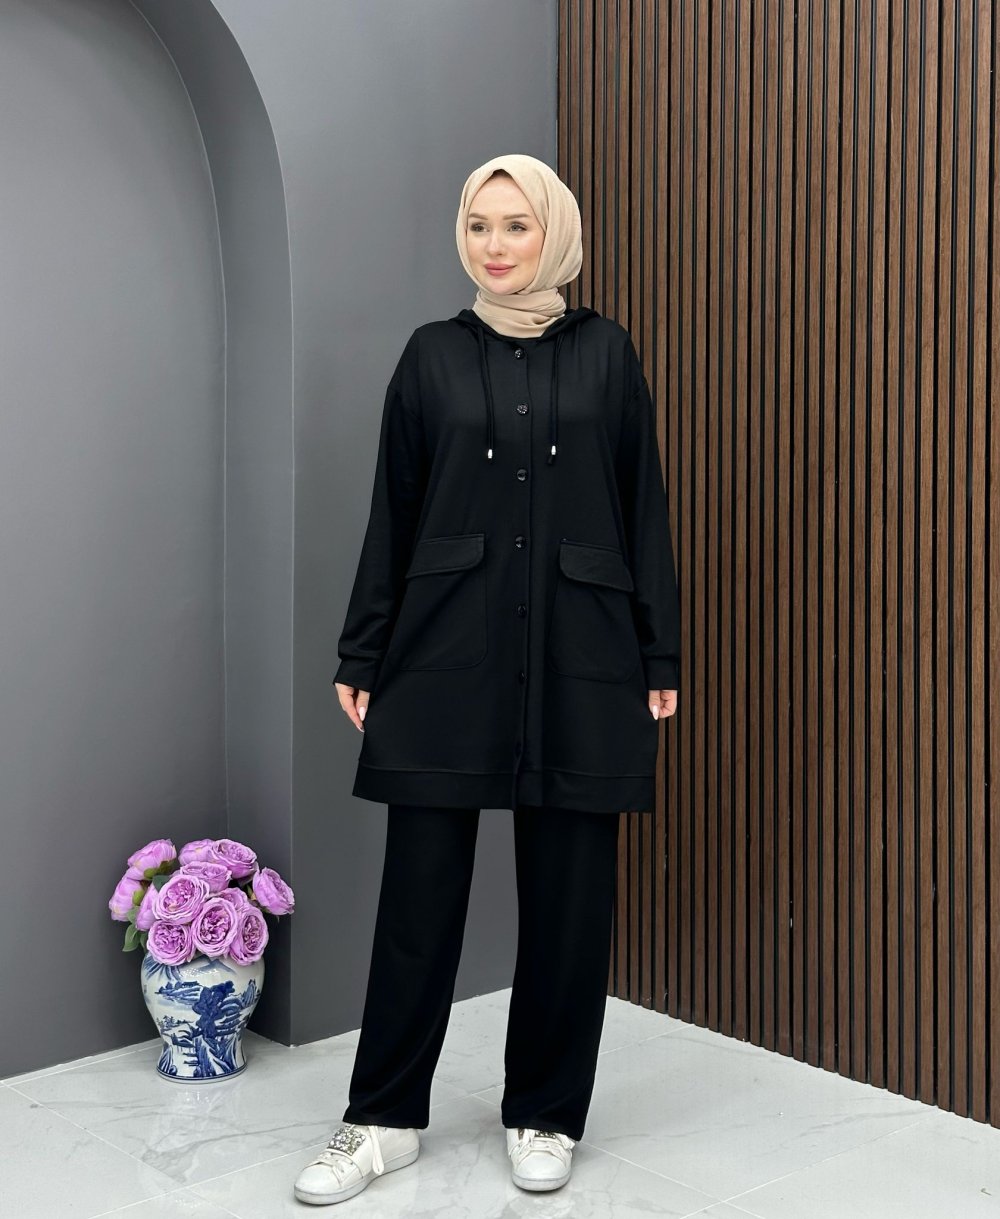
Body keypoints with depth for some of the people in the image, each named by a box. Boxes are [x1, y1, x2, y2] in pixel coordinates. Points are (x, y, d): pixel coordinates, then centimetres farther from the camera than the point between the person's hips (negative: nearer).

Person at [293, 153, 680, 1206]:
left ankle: (545, 1114, 22)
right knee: (420, 886, 3)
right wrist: (361, 658, 3)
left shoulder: (605, 353, 6)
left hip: (579, 661, 0)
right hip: (447, 655, 0)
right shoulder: (433, 355, 7)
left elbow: (645, 508, 6)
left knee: (567, 892, 5)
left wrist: (661, 658, 1)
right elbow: (391, 515, 7)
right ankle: (385, 1117, 17)